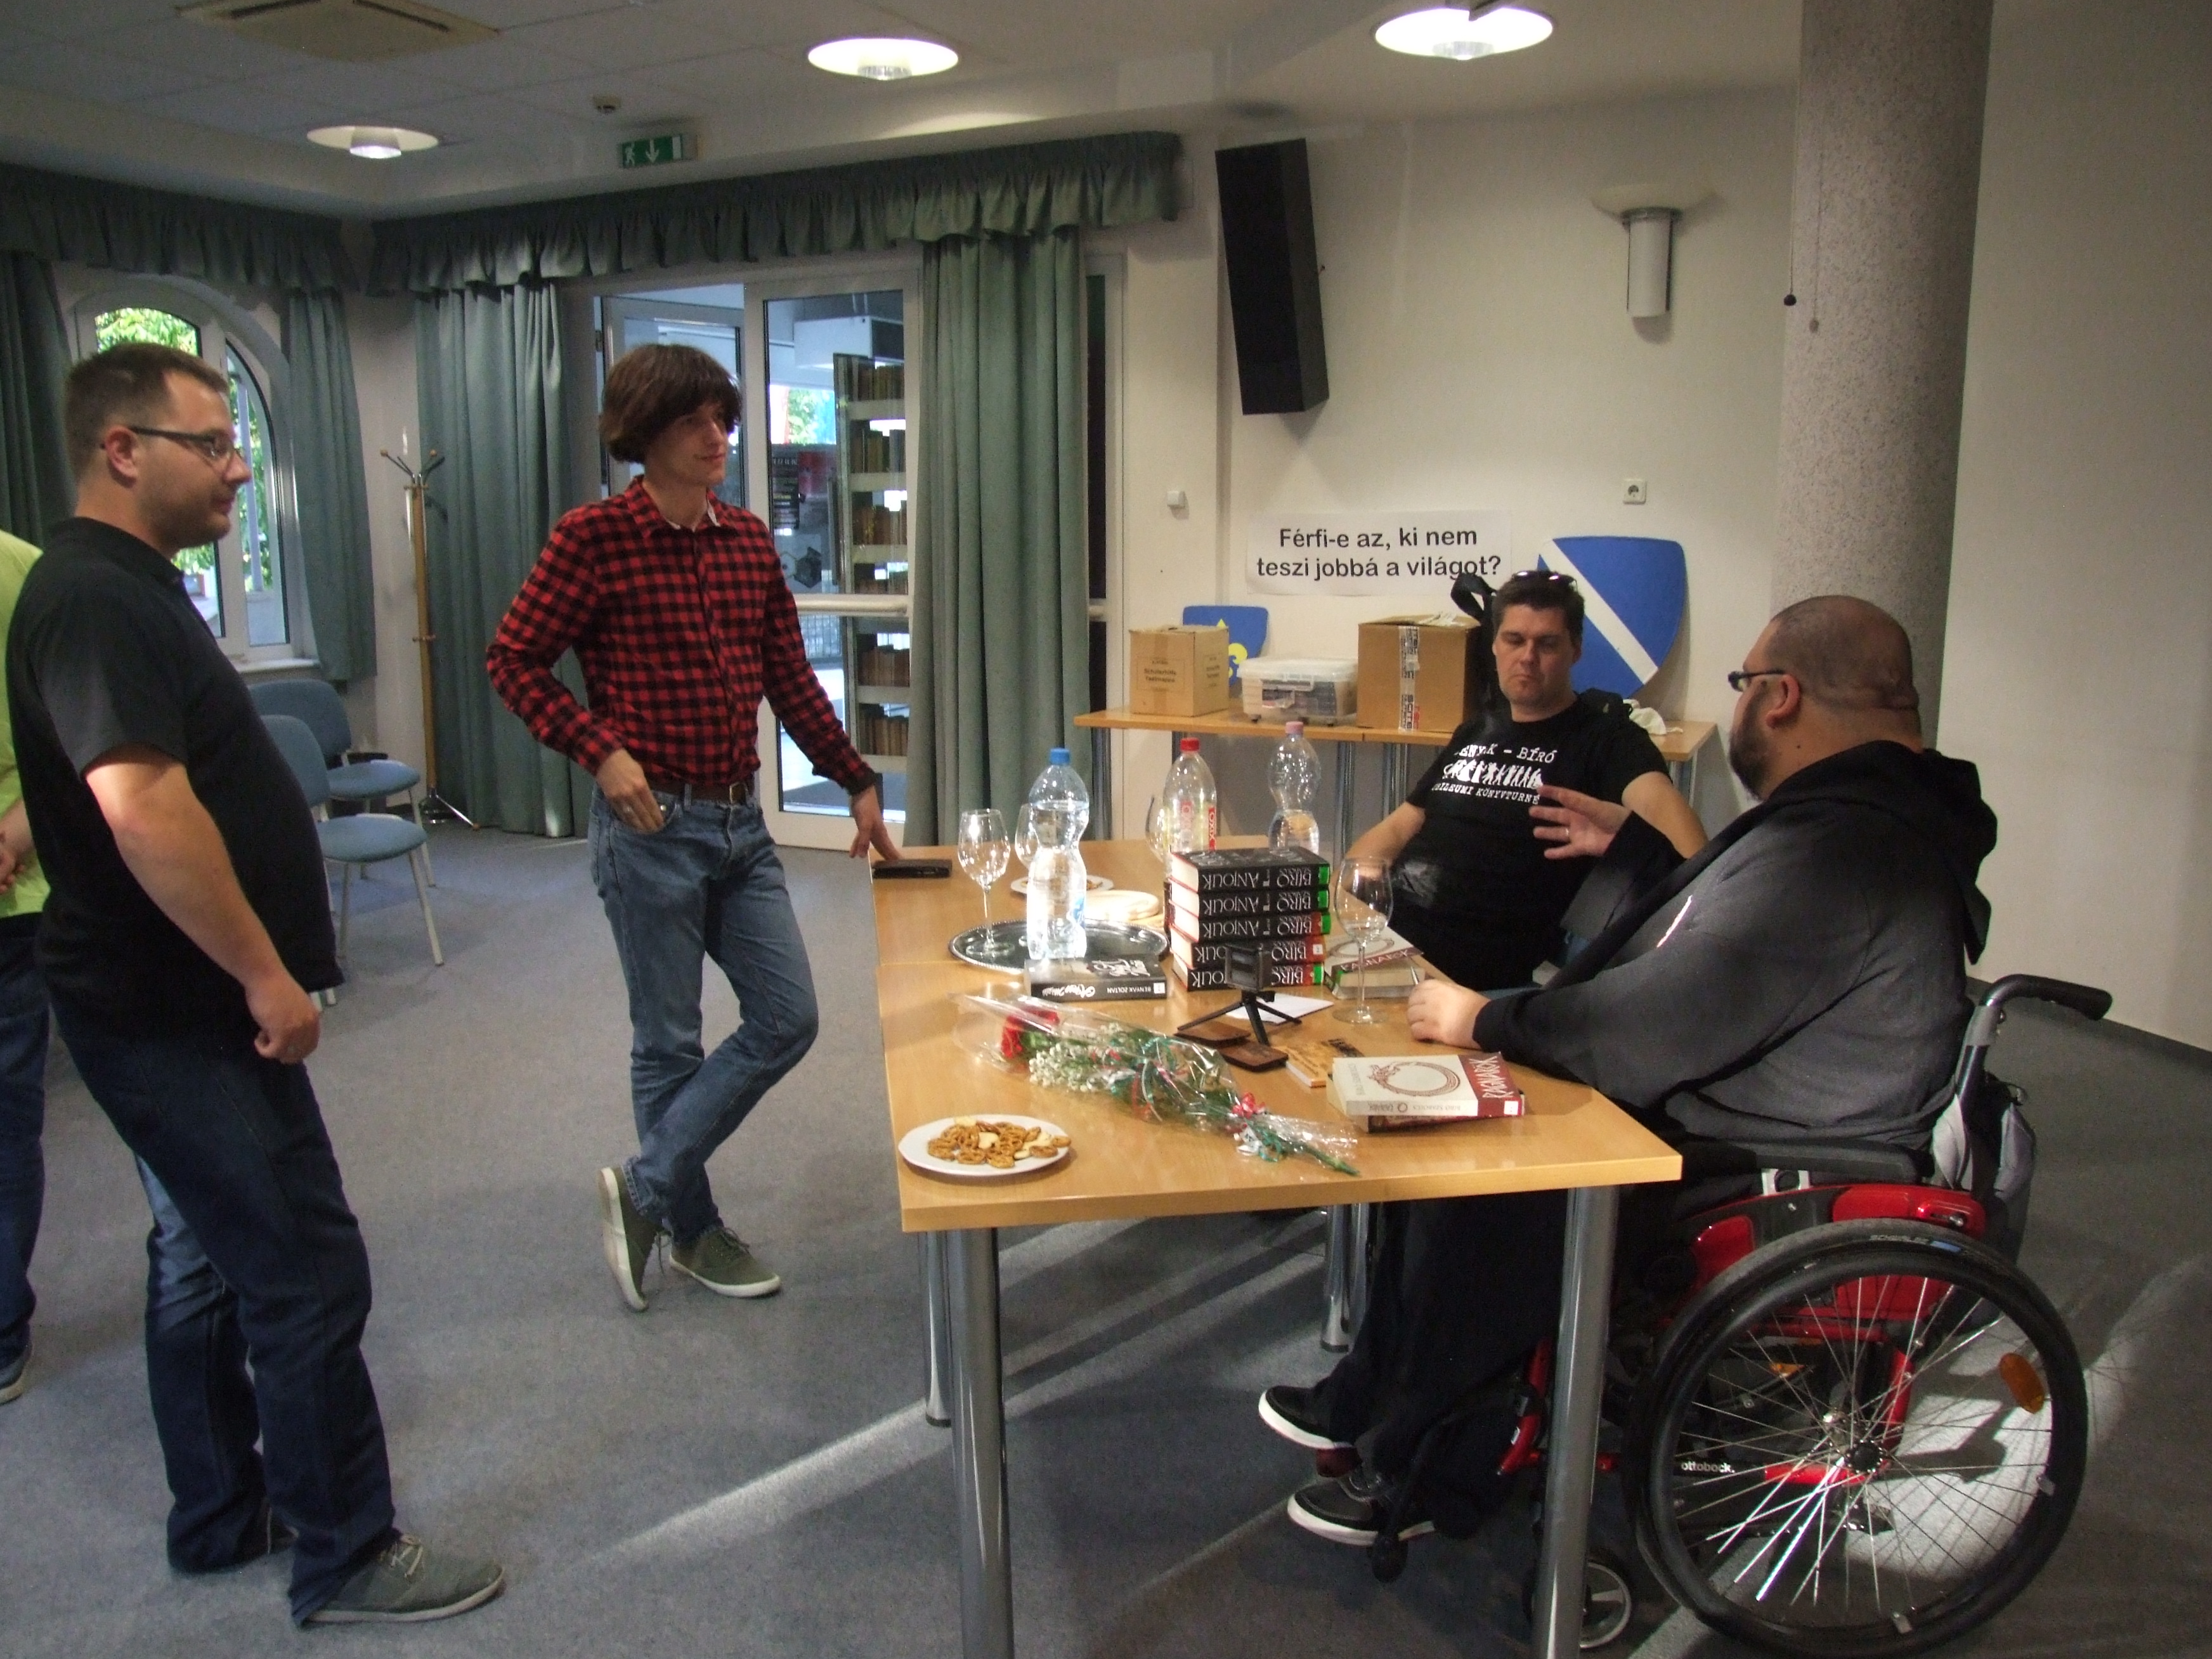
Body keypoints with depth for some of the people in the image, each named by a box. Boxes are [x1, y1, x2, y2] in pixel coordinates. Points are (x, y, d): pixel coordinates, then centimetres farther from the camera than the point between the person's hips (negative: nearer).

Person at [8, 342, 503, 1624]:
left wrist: (260, 968, 21)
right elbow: (142, 810, -30)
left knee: (209, 1256, 19)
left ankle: (224, 1517, 34)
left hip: (178, 1004, 11)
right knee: (308, 1275, -3)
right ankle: (347, 1558, 12)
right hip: (177, 1015, -11)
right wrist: (265, 974, -22)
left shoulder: (128, 586, 14)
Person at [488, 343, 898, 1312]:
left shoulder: (748, 541, 9)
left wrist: (856, 781, 11)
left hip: (740, 822, 7)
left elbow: (790, 679, 14)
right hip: (651, 825, -6)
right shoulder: (596, 536, -9)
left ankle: (647, 1187, 20)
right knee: (670, 1041, 5)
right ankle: (691, 1229, 25)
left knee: (787, 1019, 7)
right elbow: (514, 660, -7)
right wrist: (599, 750, -18)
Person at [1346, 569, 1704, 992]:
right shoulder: (1476, 733, 23)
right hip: (1384, 925, 7)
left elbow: (1658, 801, -17)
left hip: (1477, 961, -6)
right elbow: (1399, 829, 24)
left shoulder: (1605, 737, 2)